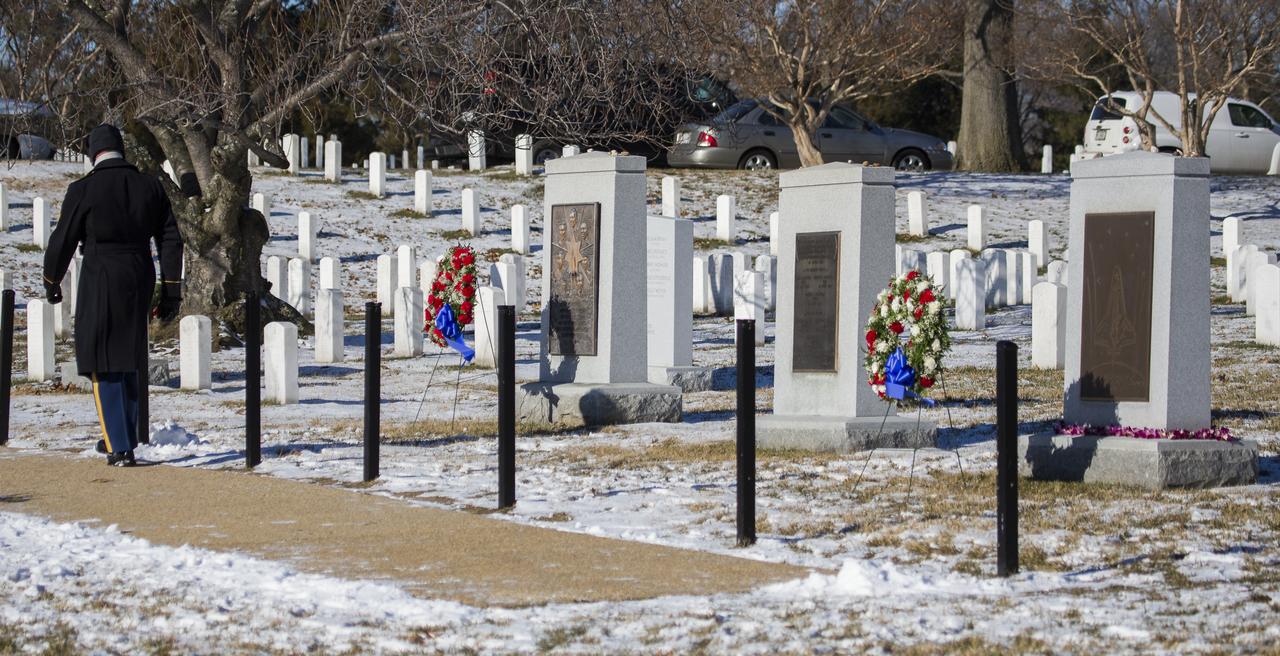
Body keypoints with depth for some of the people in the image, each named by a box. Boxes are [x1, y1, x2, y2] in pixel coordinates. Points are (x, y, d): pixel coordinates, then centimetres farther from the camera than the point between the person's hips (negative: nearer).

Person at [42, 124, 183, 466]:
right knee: (127, 361, 20)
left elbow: (62, 241, -3)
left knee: (104, 366, 3)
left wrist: (51, 282, 14)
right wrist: (171, 293, 9)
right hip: (140, 280, 5)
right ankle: (125, 437, 30)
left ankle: (120, 448, 1)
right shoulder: (150, 187, 3)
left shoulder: (83, 190, -9)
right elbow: (171, 241, 4)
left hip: (101, 282, -5)